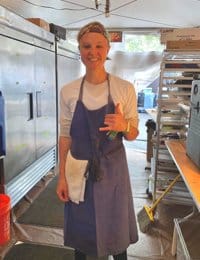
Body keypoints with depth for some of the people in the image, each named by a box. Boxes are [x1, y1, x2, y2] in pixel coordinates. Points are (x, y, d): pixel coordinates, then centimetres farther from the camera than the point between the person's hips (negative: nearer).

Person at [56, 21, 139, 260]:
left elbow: (133, 134, -1)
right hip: (79, 170, 1)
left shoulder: (125, 89, -8)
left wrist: (124, 126, -24)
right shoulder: (68, 91, -4)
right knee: (81, 227, 18)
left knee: (115, 226, 15)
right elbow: (65, 136, 0)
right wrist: (61, 176, -1)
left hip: (112, 169, -1)